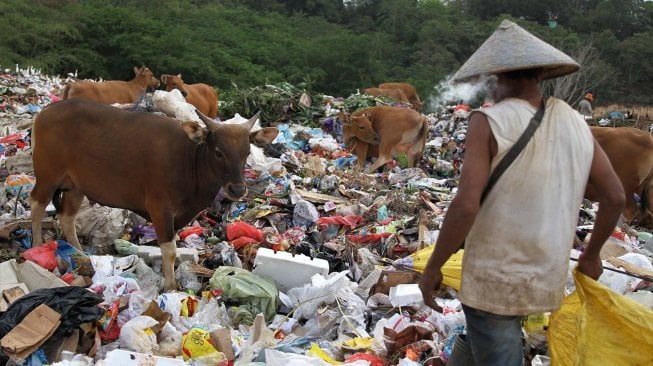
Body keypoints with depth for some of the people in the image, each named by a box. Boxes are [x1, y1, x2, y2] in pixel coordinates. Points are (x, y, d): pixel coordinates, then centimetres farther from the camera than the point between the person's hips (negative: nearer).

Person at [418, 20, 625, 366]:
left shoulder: (489, 121, -15)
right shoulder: (575, 123, 3)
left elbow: (466, 206, -22)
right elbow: (615, 197, 7)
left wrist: (432, 268, -10)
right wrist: (591, 254, 22)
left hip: (494, 279, -6)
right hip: (546, 279, 6)